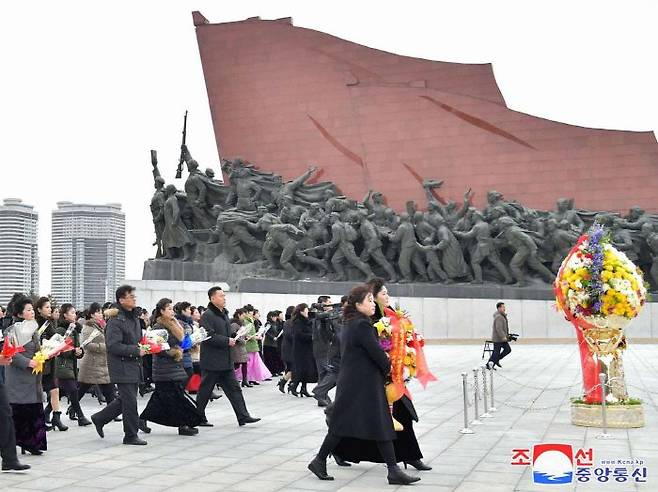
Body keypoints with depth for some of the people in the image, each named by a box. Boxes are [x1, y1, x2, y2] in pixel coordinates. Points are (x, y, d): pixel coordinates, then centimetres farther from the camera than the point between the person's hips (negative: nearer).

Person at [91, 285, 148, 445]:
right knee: (130, 402, -4)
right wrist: (136, 351, -21)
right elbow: (113, 346, -23)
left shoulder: (134, 317, 13)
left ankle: (99, 418, 33)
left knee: (125, 400, 16)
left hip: (134, 366, 9)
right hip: (122, 367, -9)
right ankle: (131, 436, 7)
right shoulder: (115, 321, -16)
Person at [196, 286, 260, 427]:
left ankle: (243, 416, 6)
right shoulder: (207, 315, -14)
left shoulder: (224, 314, 15)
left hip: (226, 361, 9)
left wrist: (236, 338, 9)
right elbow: (210, 336, -24)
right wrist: (227, 341, -20)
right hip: (211, 361, -9)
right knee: (205, 391, 3)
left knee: (234, 388, 6)